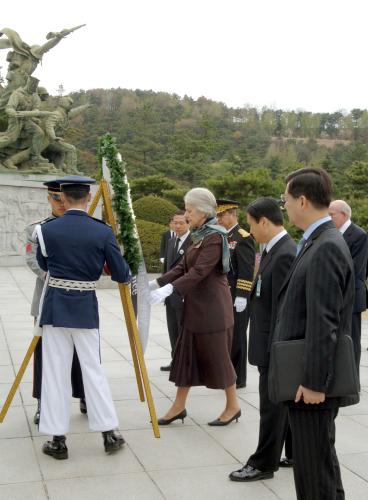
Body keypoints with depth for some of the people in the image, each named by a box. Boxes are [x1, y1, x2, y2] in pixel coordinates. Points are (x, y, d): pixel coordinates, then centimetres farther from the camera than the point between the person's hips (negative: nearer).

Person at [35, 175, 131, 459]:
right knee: (93, 369, 12)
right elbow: (121, 275, -3)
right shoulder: (103, 232, -7)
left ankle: (58, 440, 10)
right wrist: (128, 274, 19)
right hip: (86, 307, 1)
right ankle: (109, 433, 15)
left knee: (55, 372, 6)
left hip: (55, 306, 0)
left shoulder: (47, 230, -5)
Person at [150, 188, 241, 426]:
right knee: (186, 354, 10)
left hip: (213, 306, -9)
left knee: (217, 356, 1)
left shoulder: (215, 237, -16)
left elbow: (199, 271, -25)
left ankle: (233, 406, 17)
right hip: (196, 306, 9)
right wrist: (157, 283, 3)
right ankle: (179, 406, 18)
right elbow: (183, 267, 12)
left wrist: (169, 289, -33)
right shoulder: (199, 235, 12)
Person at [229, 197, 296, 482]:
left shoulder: (285, 255, -21)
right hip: (273, 344, 10)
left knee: (273, 405, 2)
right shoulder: (275, 250, 9)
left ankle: (264, 464, 14)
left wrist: (274, 351, -19)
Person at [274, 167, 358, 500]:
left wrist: (314, 382, -20)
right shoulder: (317, 242, 12)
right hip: (305, 377, 10)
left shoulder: (326, 248, -19)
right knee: (311, 461, 20)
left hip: (312, 382, -10)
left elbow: (324, 323, -22)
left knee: (316, 467, 1)